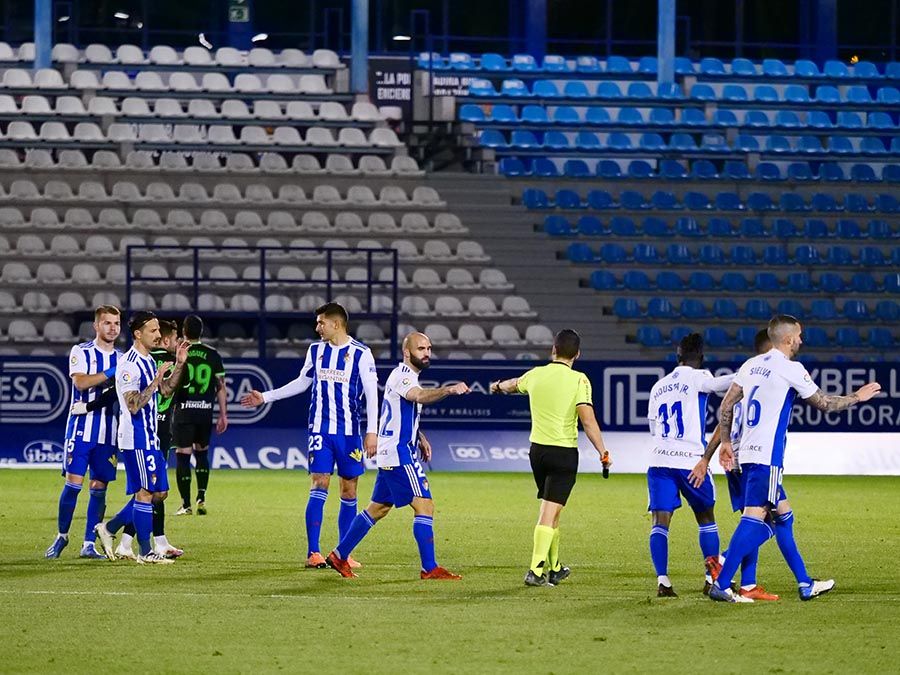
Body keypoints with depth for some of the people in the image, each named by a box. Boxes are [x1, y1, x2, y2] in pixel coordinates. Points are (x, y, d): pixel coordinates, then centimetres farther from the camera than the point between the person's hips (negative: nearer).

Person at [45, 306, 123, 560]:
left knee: (99, 487, 2)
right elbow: (80, 382, -18)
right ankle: (61, 536, 10)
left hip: (109, 432, 4)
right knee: (73, 483, -7)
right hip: (82, 429, -4)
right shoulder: (81, 352, -1)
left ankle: (89, 544, 7)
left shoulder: (122, 359, 12)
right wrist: (111, 373, -20)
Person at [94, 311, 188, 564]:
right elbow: (133, 405, -22)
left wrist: (179, 364, 11)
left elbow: (166, 390, 22)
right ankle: (145, 552, 2)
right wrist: (156, 380, -24)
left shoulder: (149, 361, 13)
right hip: (136, 437, -10)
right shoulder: (129, 364, -17)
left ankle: (109, 528, 19)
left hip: (150, 437, 10)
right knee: (145, 492, -5)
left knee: (160, 491, 11)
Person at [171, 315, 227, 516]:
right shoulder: (213, 355, 3)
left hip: (183, 411, -3)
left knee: (183, 456, 1)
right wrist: (223, 414, 10)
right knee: (202, 453, 18)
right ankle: (201, 498, 6)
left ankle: (186, 505, -1)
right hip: (205, 412, 3)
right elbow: (221, 386, 5)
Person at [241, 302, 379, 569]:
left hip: (349, 432, -1)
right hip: (320, 429, 1)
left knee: (349, 491, 3)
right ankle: (313, 553, -11)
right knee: (319, 487, -9)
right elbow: (301, 383, 23)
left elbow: (371, 394, -4)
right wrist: (265, 397, 22)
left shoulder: (361, 354, -3)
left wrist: (372, 431, -10)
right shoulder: (315, 350, 9)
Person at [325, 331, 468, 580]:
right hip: (399, 454, -11)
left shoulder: (405, 376, 18)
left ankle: (340, 556, 23)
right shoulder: (401, 376, -15)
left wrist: (420, 438, 20)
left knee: (378, 508, 17)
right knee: (424, 505, -12)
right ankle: (429, 568, -11)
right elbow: (419, 396, -38)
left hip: (392, 454, 11)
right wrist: (448, 390, -53)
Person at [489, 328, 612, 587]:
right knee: (550, 513, -5)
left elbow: (513, 385, 27)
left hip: (537, 450, 5)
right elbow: (587, 419, -20)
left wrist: (498, 386, 51)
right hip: (564, 453, -5)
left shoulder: (536, 375, 4)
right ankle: (536, 571, -13)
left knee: (548, 509, 20)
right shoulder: (578, 380, -11)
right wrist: (603, 453, -15)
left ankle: (553, 568, 30)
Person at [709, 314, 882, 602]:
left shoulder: (751, 365, 12)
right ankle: (721, 584, -19)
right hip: (767, 458, -9)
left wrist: (725, 442, 23)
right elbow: (824, 404, 1)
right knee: (754, 519, -12)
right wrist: (857, 397, 16)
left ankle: (805, 584, 22)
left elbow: (726, 406, 13)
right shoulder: (791, 369, -9)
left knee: (783, 515, 16)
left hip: (748, 454, 9)